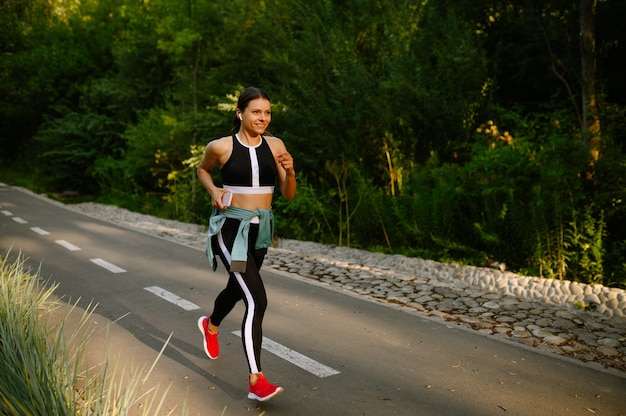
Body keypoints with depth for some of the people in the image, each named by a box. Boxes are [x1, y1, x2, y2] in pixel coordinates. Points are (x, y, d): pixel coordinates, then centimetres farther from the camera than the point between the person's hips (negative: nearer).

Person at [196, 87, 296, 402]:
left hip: (260, 229, 6)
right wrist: (214, 192, -5)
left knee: (238, 288, 27)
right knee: (257, 301, -18)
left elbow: (288, 195, 1)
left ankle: (210, 325, 60)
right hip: (230, 226, -5)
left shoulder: (275, 146, 0)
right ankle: (256, 381, -13)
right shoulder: (221, 147, -9)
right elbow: (202, 169, 13)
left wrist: (290, 171, -17)